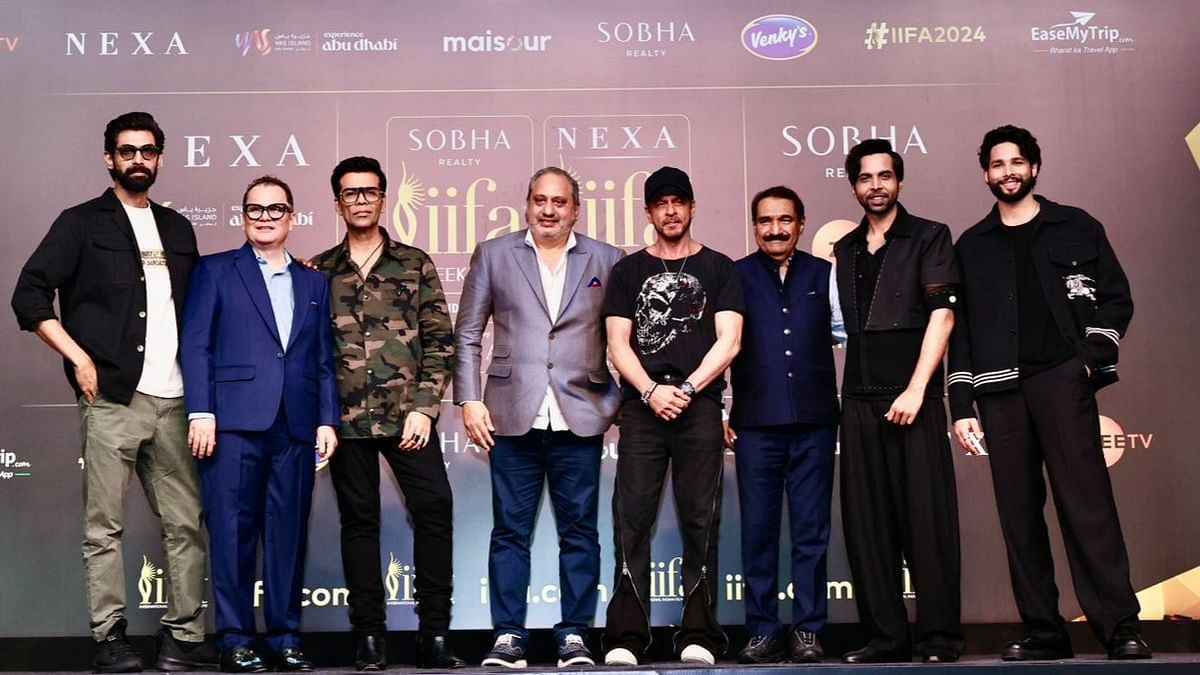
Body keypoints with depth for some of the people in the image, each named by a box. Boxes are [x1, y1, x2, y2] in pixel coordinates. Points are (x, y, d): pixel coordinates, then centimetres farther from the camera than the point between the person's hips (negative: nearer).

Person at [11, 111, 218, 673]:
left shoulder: (177, 230, 18)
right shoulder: (82, 223, 5)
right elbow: (29, 295, -2)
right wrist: (79, 358, -10)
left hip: (171, 400, 4)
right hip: (111, 398, -4)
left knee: (186, 522, 3)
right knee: (104, 525, -2)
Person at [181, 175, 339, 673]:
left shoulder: (314, 282, 19)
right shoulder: (216, 271, 10)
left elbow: (325, 360, 15)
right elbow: (196, 346, 2)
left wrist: (328, 420, 5)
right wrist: (201, 412, -9)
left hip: (296, 427, 3)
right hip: (234, 423, -3)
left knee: (289, 535, 4)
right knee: (233, 532, -2)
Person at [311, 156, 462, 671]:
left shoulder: (416, 264, 8)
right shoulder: (318, 272, 10)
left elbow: (440, 342, 4)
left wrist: (424, 407, -5)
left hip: (407, 414, -1)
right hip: (346, 418, 1)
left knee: (434, 509, -11)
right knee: (359, 521, 5)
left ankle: (433, 633, -3)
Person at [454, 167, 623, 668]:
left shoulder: (606, 260, 9)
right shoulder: (493, 256, 10)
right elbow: (467, 336, 9)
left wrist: (627, 402, 2)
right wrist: (469, 400, 1)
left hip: (579, 419, 0)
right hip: (513, 417, 0)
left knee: (579, 531, 4)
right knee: (510, 531, 3)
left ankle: (575, 635, 13)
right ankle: (508, 636, 10)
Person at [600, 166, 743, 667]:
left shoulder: (719, 269, 10)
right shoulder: (628, 271, 14)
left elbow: (728, 343, 1)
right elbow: (618, 345, 6)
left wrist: (686, 389, -10)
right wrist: (651, 391, -9)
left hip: (699, 406, -1)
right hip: (642, 405, 1)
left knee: (700, 521, -1)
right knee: (631, 520, -5)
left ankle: (698, 635, 3)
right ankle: (626, 638, -3)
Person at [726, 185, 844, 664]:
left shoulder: (824, 275, 10)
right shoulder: (734, 277, 7)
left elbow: (847, 333, 11)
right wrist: (717, 414, 2)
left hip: (815, 421, 1)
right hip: (755, 424, -1)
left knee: (811, 532, 4)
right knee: (758, 531, 3)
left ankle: (808, 631, 11)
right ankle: (763, 632, 12)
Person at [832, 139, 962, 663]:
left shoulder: (929, 238, 4)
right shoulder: (844, 250, 17)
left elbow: (942, 314, -6)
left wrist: (916, 389, -14)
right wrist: (844, 393, 7)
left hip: (912, 395, -5)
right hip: (859, 399, 5)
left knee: (926, 517, -5)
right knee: (866, 522, 3)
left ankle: (938, 638, 1)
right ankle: (884, 636, 10)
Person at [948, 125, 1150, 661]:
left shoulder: (1076, 228, 12)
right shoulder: (971, 246, 16)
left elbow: (1116, 297, 9)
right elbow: (960, 328, 13)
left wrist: (1092, 355, -7)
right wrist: (961, 406, 6)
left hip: (1061, 379, -2)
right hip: (999, 389, 3)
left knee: (1086, 501, -12)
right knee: (1019, 512, 1)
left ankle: (1120, 626, -10)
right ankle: (1043, 632, 7)